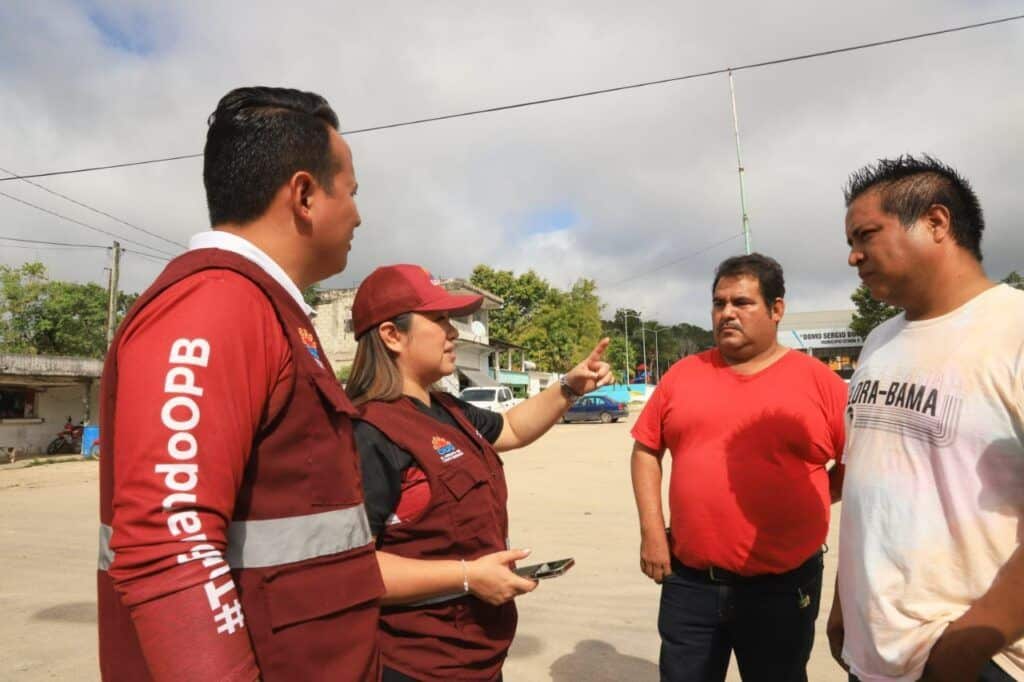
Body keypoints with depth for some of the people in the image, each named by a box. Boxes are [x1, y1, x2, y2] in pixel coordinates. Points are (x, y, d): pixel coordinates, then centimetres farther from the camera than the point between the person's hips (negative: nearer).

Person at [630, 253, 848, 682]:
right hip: (689, 582, 2)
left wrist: (809, 502, -4)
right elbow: (645, 449, 7)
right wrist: (651, 529, 0)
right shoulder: (683, 375, 2)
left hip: (782, 587, -1)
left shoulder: (818, 379, -5)